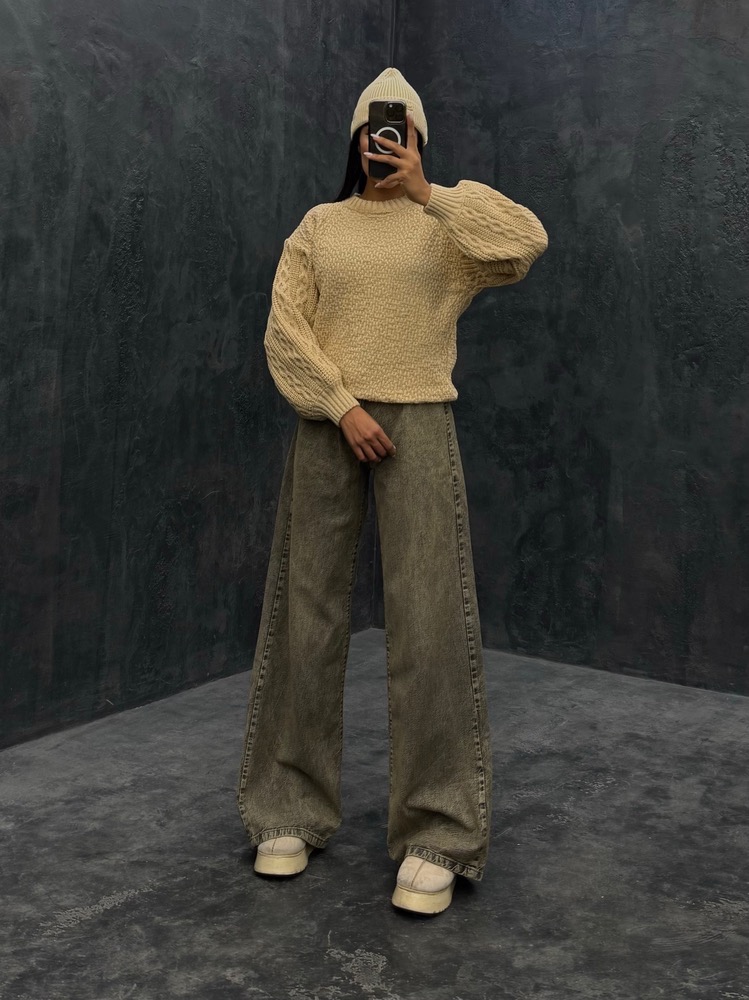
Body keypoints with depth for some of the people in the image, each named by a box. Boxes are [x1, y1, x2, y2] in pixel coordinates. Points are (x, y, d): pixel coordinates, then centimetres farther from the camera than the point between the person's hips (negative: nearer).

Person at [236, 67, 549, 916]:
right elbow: (284, 332, 2)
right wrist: (343, 409, -10)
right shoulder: (319, 226, 12)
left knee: (427, 623, -8)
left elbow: (528, 243, -10)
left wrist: (429, 193, -8)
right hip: (328, 427, 2)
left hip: (418, 426, -1)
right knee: (307, 617, 3)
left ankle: (435, 835, -1)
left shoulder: (450, 219, 10)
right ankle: (293, 811, 16)